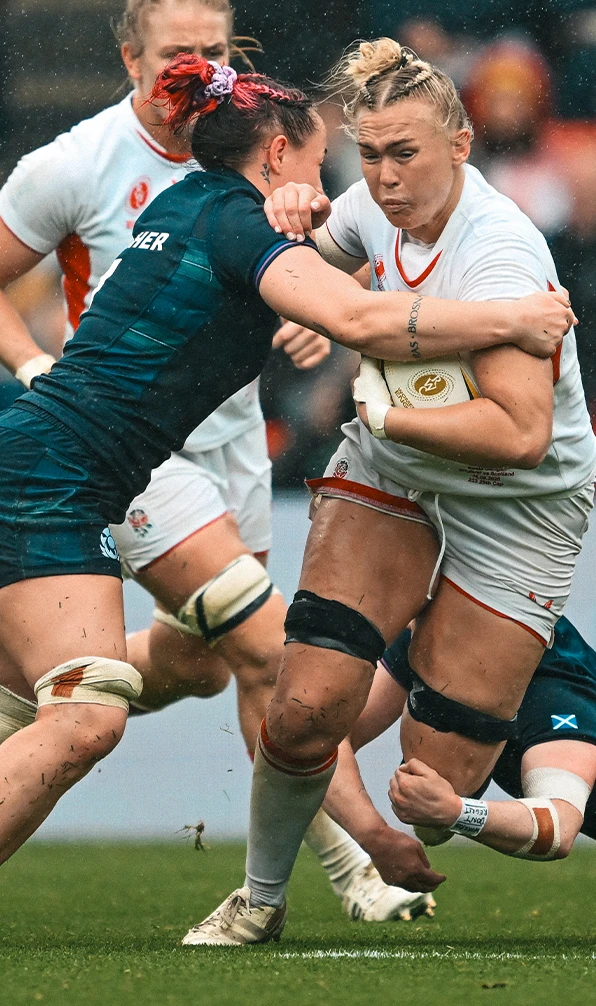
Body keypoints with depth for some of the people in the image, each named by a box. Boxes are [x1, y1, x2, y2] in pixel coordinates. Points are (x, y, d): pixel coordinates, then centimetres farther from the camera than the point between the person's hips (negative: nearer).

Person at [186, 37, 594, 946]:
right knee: (309, 705, -14)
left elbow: (522, 433, -39)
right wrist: (296, 218, -4)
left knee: (438, 785, -9)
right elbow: (313, 266, 20)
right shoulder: (379, 204, -6)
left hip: (517, 507, -5)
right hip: (389, 472, 5)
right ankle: (260, 898, 8)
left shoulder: (498, 256, -28)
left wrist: (384, 413, -28)